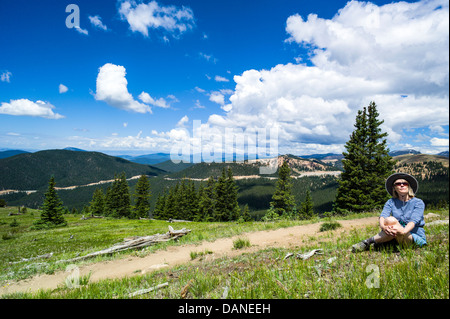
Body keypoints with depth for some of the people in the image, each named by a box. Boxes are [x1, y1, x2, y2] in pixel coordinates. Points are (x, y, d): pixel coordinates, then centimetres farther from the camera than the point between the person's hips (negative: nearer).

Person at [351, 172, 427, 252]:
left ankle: (368, 242, -22)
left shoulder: (418, 202, 0)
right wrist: (383, 226, -36)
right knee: (390, 220, -33)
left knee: (391, 221, -35)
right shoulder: (391, 202, 9)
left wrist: (403, 231, -39)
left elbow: (414, 220, -17)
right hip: (397, 238, 2)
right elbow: (382, 216, -10)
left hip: (416, 237, -2)